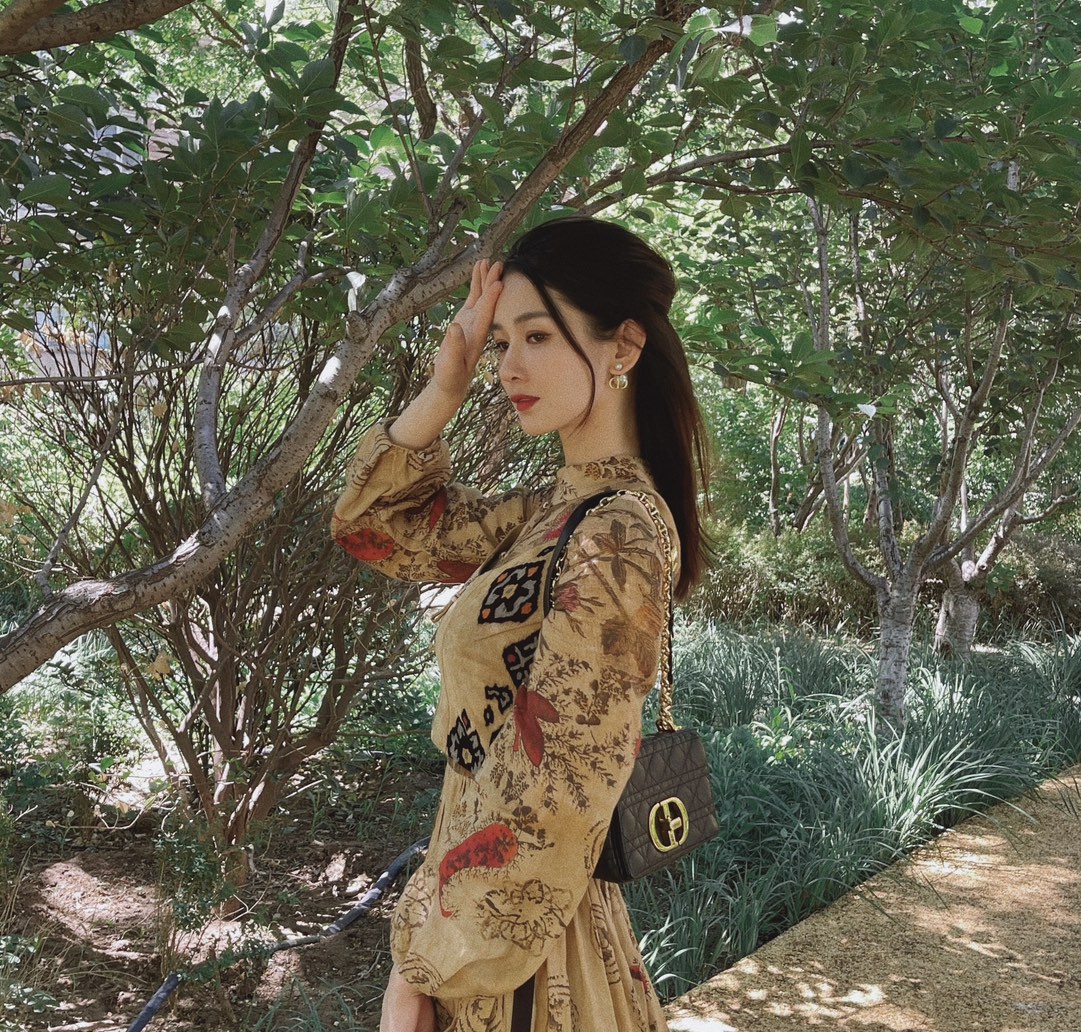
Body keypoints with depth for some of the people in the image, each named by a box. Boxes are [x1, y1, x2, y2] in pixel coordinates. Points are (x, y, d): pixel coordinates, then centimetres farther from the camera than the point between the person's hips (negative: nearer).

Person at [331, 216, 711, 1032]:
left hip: (512, 945, -8)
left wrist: (425, 966, -15)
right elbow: (376, 525, 10)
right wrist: (445, 388, -2)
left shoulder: (614, 544, -24)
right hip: (511, 917, 8)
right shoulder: (556, 511, 2)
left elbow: (546, 805, -24)